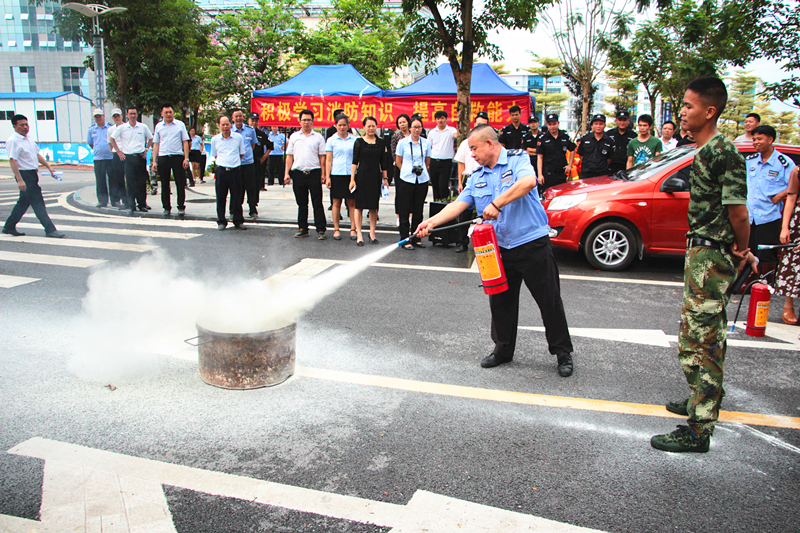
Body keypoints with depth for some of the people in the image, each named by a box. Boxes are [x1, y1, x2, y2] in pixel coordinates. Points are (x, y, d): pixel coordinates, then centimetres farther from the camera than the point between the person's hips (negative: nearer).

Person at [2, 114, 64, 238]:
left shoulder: (29, 139, 14)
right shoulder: (13, 141, -14)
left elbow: (37, 154, 25)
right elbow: (12, 161, -20)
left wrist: (49, 167, 15)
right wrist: (20, 180, -26)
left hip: (33, 174, 9)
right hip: (24, 175, -9)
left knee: (24, 202, 16)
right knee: (37, 202, -9)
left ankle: (9, 227, 27)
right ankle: (50, 230, -8)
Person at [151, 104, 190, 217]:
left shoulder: (180, 125, 6)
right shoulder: (158, 126, 11)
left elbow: (185, 142, 4)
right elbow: (156, 144, 12)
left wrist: (186, 158, -5)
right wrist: (154, 161, 5)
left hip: (177, 157, -2)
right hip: (163, 158, 2)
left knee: (180, 184, -3)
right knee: (164, 184, 5)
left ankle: (181, 207, 6)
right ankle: (166, 207, 13)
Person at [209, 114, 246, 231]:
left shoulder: (238, 137, 4)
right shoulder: (215, 139, 6)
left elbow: (242, 153, 13)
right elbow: (214, 155, 18)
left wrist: (234, 162, 10)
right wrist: (223, 163, 10)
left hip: (235, 170, -1)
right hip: (221, 171, 1)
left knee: (236, 197, 4)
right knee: (220, 198, 4)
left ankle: (238, 221, 14)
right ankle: (221, 222, 14)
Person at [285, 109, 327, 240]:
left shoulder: (318, 137, 6)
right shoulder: (294, 136, 11)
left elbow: (322, 157, 4)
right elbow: (289, 156, 11)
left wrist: (323, 174, -2)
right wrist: (287, 173, 4)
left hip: (314, 173, -2)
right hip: (298, 173, 2)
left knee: (317, 203, -1)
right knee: (301, 204, 9)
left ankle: (320, 230, 3)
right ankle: (303, 229, 18)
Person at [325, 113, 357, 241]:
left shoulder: (354, 140, 8)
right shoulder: (331, 140, 6)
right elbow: (328, 160, 5)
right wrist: (327, 177, -3)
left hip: (351, 174, 1)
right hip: (336, 174, -1)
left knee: (352, 203, 1)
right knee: (336, 202, 3)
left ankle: (353, 229, 8)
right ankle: (336, 229, 10)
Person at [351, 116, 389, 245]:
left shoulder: (380, 142, 9)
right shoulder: (359, 142, 0)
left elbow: (383, 162, 13)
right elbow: (354, 161, -1)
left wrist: (385, 178, 10)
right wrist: (352, 179, -6)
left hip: (376, 177, 3)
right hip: (362, 176, -2)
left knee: (374, 206, 6)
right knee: (359, 205, -2)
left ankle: (372, 233, 17)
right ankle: (359, 235, 3)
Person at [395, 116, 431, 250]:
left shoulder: (426, 143, 7)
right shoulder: (403, 142, 1)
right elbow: (398, 161, 8)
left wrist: (421, 170, 7)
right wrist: (409, 170, 5)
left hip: (422, 180, 2)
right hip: (406, 180, -2)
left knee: (418, 211, 6)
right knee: (404, 211, -1)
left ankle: (416, 239, 15)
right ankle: (405, 240, 7)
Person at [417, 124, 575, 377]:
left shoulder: (518, 159, -6)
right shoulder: (477, 177, 12)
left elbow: (528, 182, -26)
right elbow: (459, 204, 2)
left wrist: (496, 203, -29)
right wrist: (432, 221, -12)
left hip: (532, 244, -5)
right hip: (500, 249, 6)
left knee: (549, 300, 3)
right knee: (500, 301, 12)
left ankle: (562, 352, 18)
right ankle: (503, 349, 30)